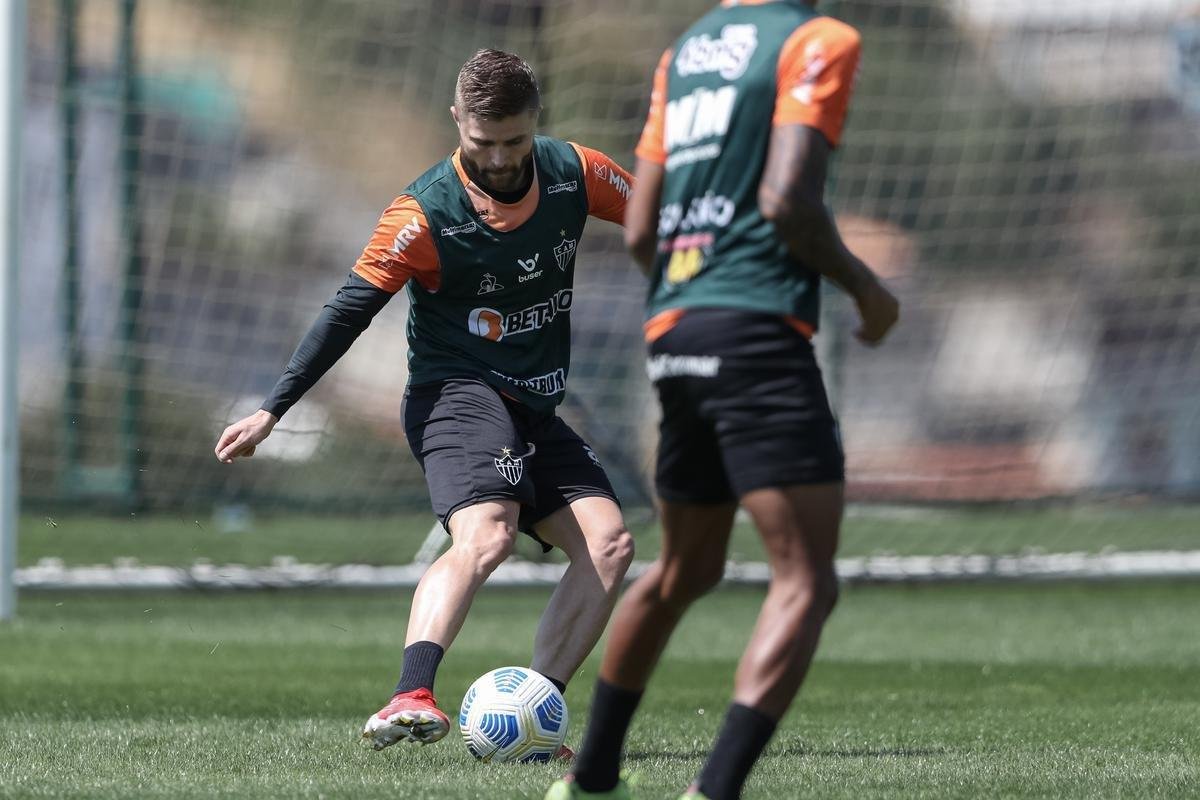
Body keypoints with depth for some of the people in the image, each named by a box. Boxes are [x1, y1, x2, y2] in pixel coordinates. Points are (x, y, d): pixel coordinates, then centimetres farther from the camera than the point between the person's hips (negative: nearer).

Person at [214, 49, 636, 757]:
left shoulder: (575, 174, -2)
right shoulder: (426, 214, -15)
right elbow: (350, 311, -12)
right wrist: (271, 412, -14)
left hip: (535, 408, 6)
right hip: (457, 393, -6)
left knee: (610, 543, -11)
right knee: (487, 536, -32)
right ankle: (412, 698, -49)